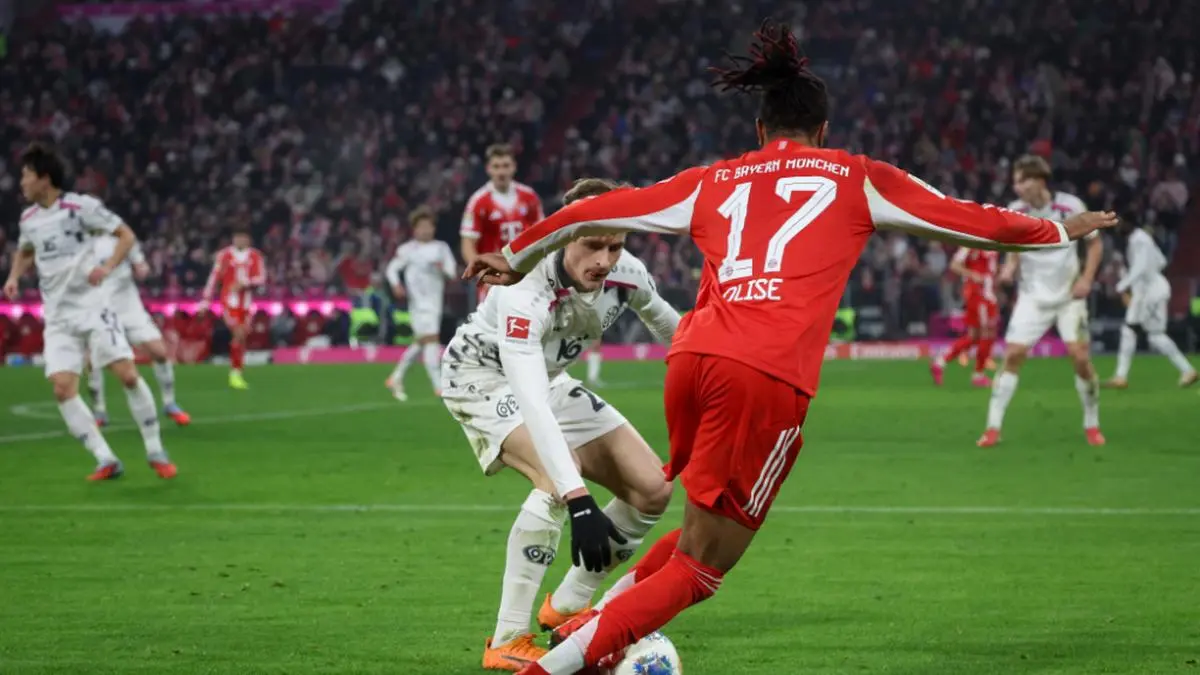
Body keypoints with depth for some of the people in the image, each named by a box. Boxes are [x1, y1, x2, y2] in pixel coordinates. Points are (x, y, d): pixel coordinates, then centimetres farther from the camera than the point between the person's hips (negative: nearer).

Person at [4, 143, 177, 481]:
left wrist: (107, 267, -22)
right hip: (58, 317, 5)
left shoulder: (81, 206, -10)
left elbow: (127, 235, -6)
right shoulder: (28, 218, 7)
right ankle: (106, 461, -5)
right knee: (63, 389, -11)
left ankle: (155, 452, 3)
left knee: (128, 375, -13)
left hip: (93, 307, -5)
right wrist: (13, 278, 9)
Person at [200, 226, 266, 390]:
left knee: (242, 337, 6)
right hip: (229, 301, -4)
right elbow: (214, 278, -1)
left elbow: (261, 278, -1)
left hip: (246, 302, 4)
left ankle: (236, 372, 17)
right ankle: (235, 373, -8)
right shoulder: (224, 255, -3)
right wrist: (205, 301, -3)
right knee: (239, 334, -16)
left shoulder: (255, 256, 5)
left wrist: (245, 283, -19)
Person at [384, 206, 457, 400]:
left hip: (436, 301, 6)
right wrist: (396, 285, -17)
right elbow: (391, 269, 2)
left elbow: (453, 272, 7)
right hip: (419, 302, -6)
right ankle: (439, 387, -17)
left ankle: (396, 378, 28)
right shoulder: (408, 249, 0)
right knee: (430, 339, -15)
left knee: (420, 343, 12)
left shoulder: (441, 248, 12)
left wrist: (443, 267, -16)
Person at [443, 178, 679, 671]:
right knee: (560, 477, -32)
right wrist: (578, 501, -57)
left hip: (548, 376, 7)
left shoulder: (627, 274, -20)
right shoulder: (526, 289, -40)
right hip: (482, 373, -7)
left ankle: (567, 607, 18)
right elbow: (530, 403, -49)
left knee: (652, 490, -1)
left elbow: (666, 324, 4)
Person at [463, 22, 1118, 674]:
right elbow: (968, 220, 24)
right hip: (770, 377, -4)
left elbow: (596, 212, 27)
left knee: (704, 533, 25)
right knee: (695, 572, 2)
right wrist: (1059, 231, 40)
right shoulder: (854, 179, 18)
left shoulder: (712, 183, 23)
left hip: (693, 357, 4)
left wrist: (515, 257, 42)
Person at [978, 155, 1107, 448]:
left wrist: (1087, 278, -11)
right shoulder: (1014, 212, -6)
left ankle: (1091, 426, 9)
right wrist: (1010, 267, -11)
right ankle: (993, 428, -5)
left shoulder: (1071, 206, -12)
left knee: (1080, 357, -10)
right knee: (1013, 355, -10)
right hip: (1033, 296, 2)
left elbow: (1095, 243, 1)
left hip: (1069, 295, -2)